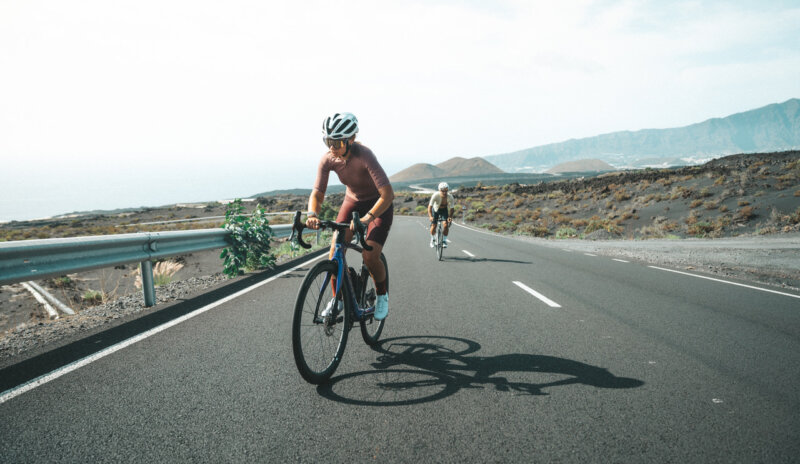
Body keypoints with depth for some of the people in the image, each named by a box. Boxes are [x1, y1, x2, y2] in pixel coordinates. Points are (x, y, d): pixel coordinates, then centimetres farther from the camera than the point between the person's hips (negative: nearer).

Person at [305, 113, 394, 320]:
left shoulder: (364, 156, -32)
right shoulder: (328, 160, -17)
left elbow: (388, 194, -38)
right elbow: (317, 193, -15)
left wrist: (366, 218, -49)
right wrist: (312, 214, -37)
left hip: (378, 205, -5)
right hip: (352, 202, 5)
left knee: (370, 256, -20)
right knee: (335, 252, -9)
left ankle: (382, 295, 9)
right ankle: (338, 298, 14)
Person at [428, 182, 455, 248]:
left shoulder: (450, 197, -29)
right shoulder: (435, 195, -33)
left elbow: (451, 208, -23)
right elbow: (430, 206, -34)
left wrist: (450, 217, -40)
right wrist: (430, 216, -48)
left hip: (445, 210, 1)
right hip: (436, 210, -1)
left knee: (446, 225, -18)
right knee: (433, 226, -12)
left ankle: (444, 241, 2)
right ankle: (433, 239, 17)